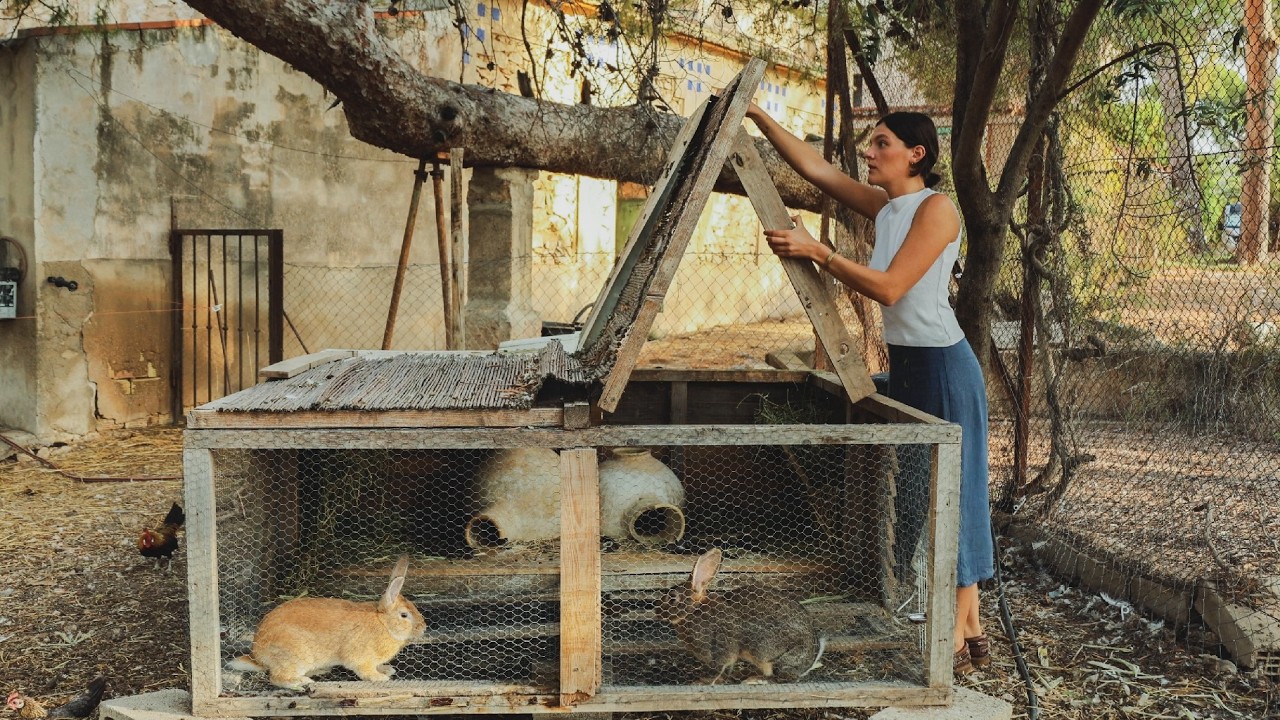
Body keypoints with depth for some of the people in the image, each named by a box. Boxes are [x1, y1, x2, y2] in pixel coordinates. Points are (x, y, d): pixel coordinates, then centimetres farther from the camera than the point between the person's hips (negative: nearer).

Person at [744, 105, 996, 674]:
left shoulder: (936, 208, -14)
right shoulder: (883, 207, 10)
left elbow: (890, 287, -21)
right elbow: (814, 167, 9)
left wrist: (817, 252, -21)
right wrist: (756, 116, 4)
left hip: (942, 365, -9)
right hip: (904, 363, 9)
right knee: (912, 491, 12)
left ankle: (959, 638, 8)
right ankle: (968, 629, 23)